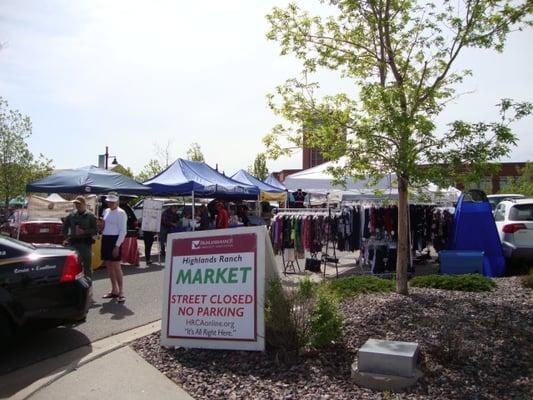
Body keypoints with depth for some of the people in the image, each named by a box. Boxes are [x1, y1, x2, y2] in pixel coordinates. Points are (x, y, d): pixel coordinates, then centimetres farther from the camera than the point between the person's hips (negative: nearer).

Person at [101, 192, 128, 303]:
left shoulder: (121, 213, -9)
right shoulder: (106, 211, 14)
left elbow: (123, 231, -12)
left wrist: (117, 245, -17)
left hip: (114, 239, -8)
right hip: (105, 239, 8)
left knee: (116, 266, -8)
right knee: (109, 265, 11)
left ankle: (121, 292, -1)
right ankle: (114, 290, 22)